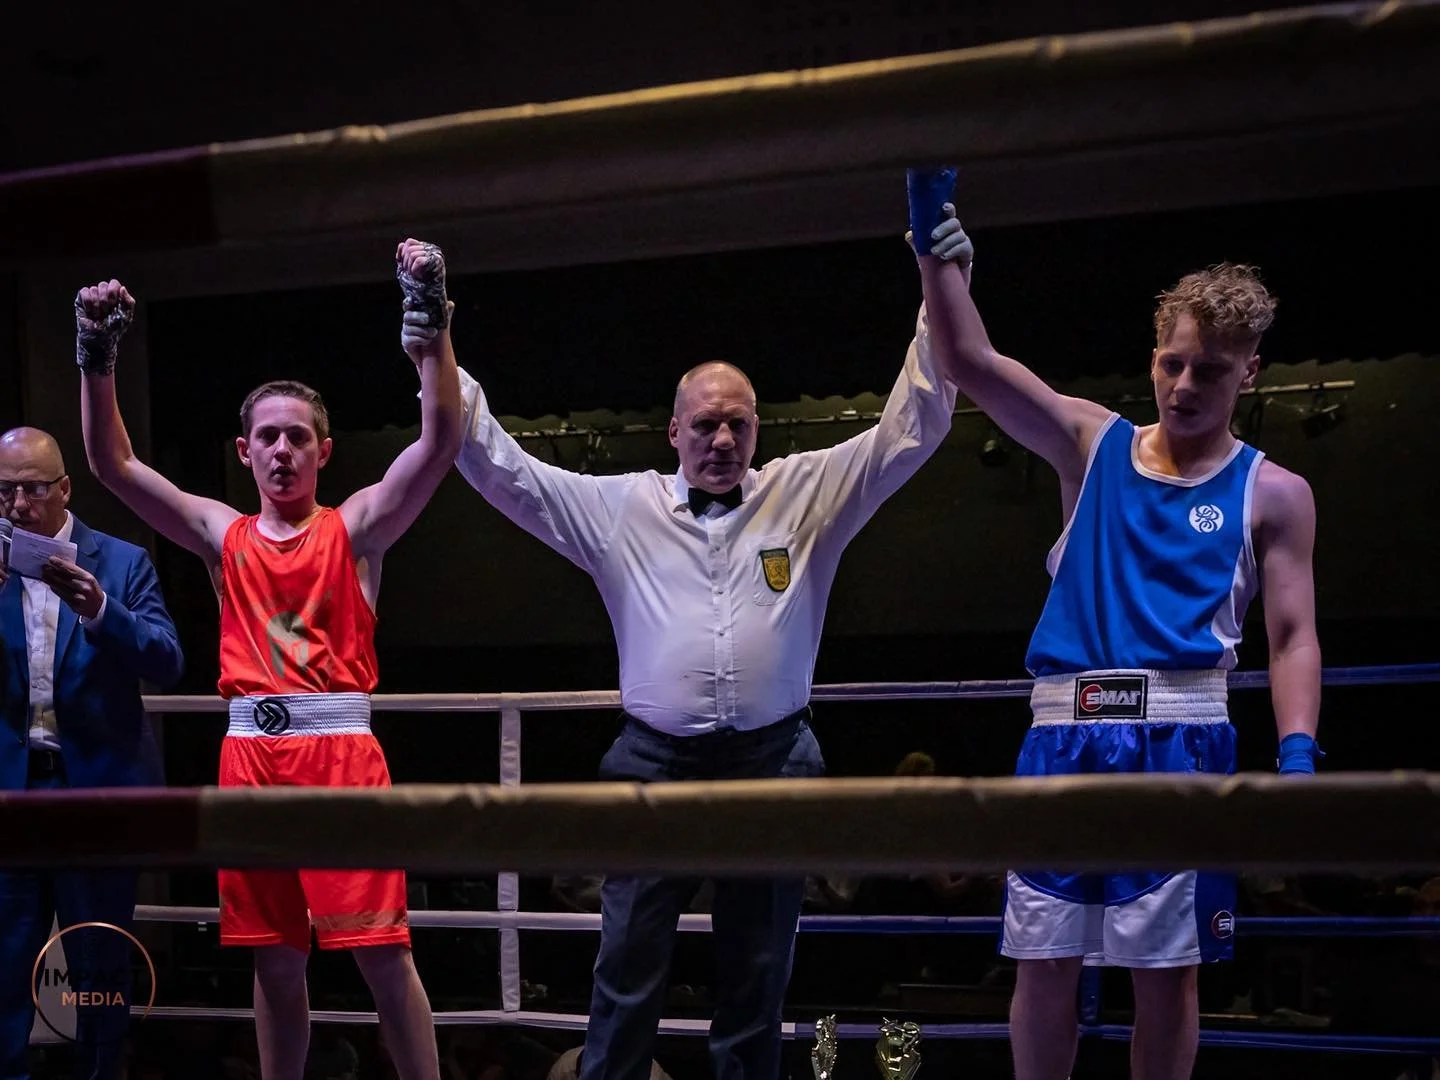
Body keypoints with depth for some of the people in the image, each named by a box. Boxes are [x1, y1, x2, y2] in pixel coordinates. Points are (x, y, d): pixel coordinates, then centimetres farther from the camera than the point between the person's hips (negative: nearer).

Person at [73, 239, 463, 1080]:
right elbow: (113, 466, 7)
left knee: (381, 947, -3)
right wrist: (99, 357, -6)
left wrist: (432, 322, -17)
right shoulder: (223, 534, 13)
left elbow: (440, 442, -8)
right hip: (250, 752, 3)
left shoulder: (356, 527, 5)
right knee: (275, 956, 11)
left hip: (340, 747, -3)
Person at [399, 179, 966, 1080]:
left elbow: (913, 430, 1)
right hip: (656, 763, 0)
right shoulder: (621, 509, 5)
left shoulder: (808, 493, 5)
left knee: (759, 973, 11)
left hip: (774, 762, 0)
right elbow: (500, 468, 4)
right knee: (628, 971, 4)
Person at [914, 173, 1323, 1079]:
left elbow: (1293, 638, 3)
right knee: (1045, 959, 3)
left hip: (1182, 741, -2)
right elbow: (971, 362, 3)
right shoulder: (1094, 444, 11)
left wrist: (1298, 750, -13)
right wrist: (938, 246, -7)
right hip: (1067, 737, 2)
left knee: (1167, 968, 2)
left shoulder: (1272, 493, 7)